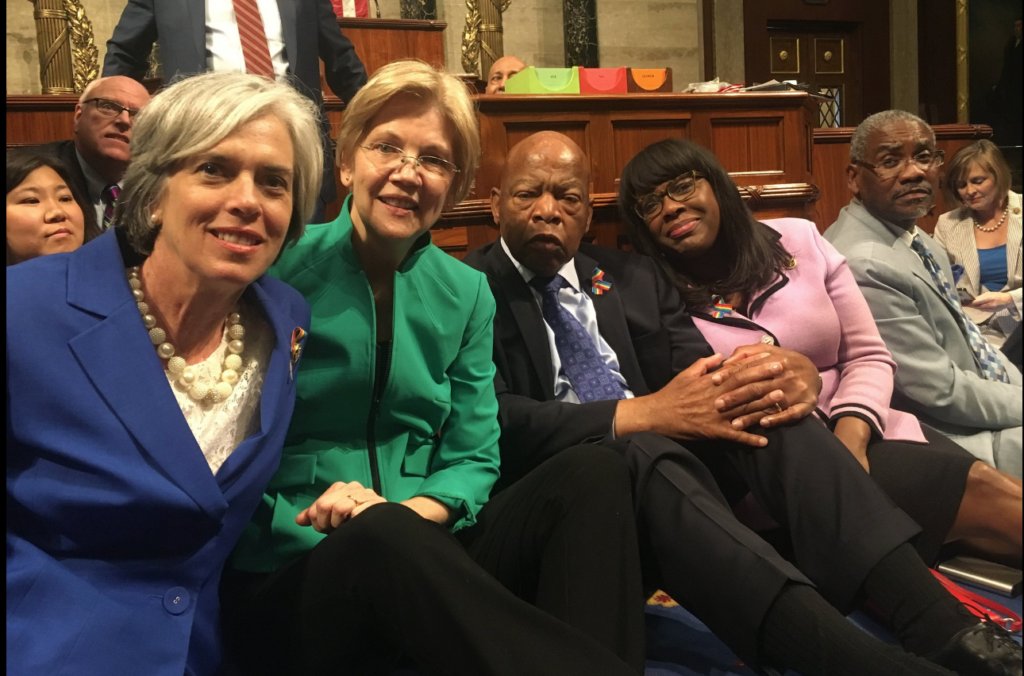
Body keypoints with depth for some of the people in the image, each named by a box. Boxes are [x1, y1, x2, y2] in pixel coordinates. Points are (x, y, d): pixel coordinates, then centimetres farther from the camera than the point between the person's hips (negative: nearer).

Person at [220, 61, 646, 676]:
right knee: (384, 535, -38)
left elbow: (472, 458, 9)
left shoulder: (466, 295, 9)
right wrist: (385, 523, -18)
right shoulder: (279, 273, -3)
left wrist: (420, 509, -16)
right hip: (286, 574, -3)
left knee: (592, 475, -19)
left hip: (421, 555, 4)